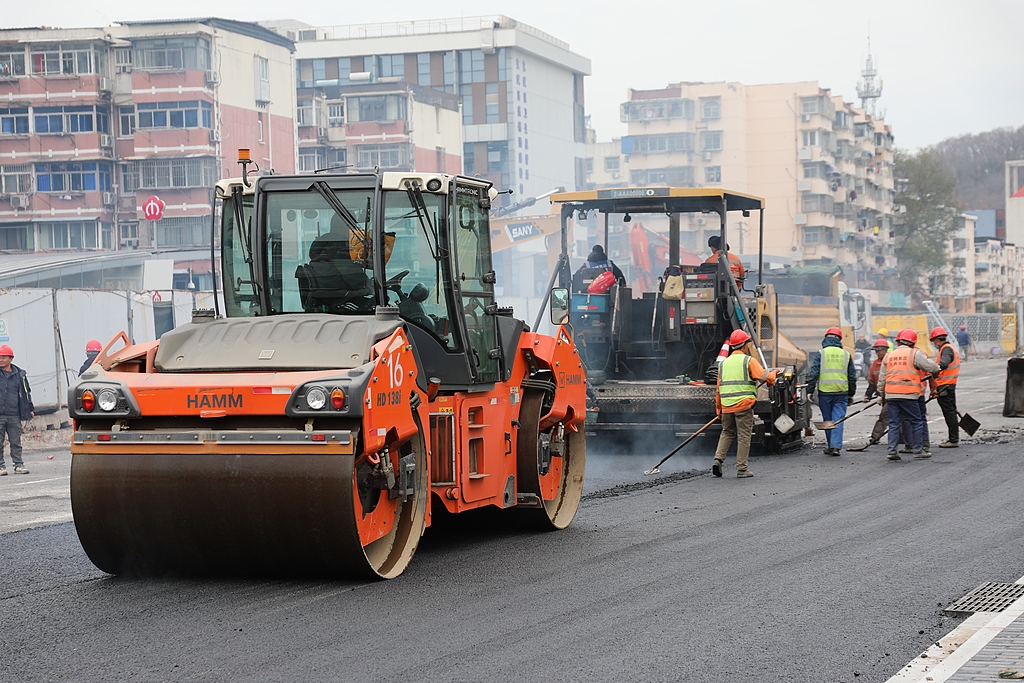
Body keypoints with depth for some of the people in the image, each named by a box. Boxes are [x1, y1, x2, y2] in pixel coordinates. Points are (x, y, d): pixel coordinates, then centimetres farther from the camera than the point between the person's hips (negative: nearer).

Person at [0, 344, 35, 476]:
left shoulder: (19, 374, 8)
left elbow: (26, 392, 17)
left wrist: (30, 409, 17)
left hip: (14, 415, 1)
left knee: (16, 442, 4)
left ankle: (19, 465, 9)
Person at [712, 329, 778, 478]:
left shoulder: (724, 363, 13)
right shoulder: (749, 361, -4)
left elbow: (719, 389, 13)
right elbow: (765, 378, -10)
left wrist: (719, 408, 19)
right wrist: (774, 374, 12)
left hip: (726, 405, 5)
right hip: (744, 405, -5)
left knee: (727, 433, 19)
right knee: (744, 436, 1)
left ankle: (718, 459, 2)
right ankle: (742, 469, 3)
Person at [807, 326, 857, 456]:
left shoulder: (821, 353, 0)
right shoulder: (846, 354, 8)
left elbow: (813, 373, -5)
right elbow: (852, 376, 12)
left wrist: (810, 390, -1)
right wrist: (851, 393, 20)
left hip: (824, 392, -1)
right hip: (842, 392, 1)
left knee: (827, 420, 10)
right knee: (838, 419, 1)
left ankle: (830, 446, 16)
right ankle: (836, 446, -9)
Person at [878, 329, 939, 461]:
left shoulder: (889, 356, 14)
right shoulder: (915, 354, -2)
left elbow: (882, 378, 17)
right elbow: (932, 367, -4)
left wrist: (881, 394, 27)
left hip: (891, 395, 5)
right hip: (908, 394, -5)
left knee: (893, 423, 8)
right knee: (916, 422, 6)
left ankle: (892, 451, 4)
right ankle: (917, 450, 7)